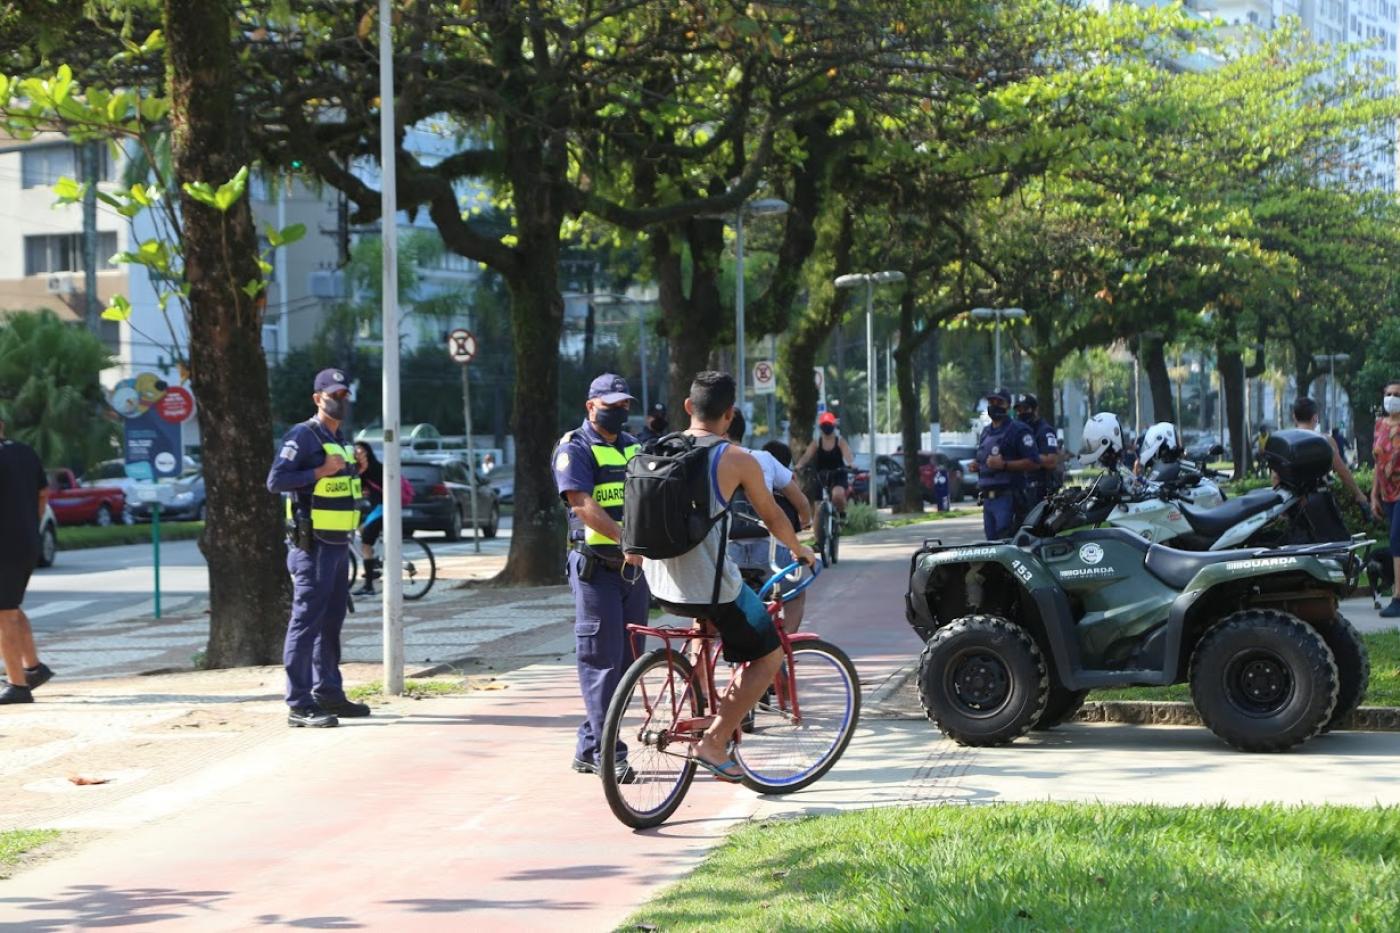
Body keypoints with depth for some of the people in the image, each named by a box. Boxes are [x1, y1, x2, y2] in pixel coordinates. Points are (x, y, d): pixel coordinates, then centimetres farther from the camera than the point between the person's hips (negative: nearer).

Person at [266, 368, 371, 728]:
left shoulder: (339, 440, 19)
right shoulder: (303, 436, -9)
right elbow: (276, 480, -19)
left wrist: (353, 470, 12)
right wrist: (320, 471, -21)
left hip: (338, 546, 9)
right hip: (313, 546, -9)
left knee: (331, 623, 14)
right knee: (306, 622, -10)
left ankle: (329, 694, 23)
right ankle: (300, 705, -11)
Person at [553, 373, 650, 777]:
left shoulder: (633, 447, 18)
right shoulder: (575, 449, -6)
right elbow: (582, 504, -19)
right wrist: (625, 538, -30)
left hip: (633, 566, 7)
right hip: (596, 568, -7)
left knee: (626, 660, 8)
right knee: (601, 660, -6)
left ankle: (588, 749, 16)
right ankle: (605, 751, -4)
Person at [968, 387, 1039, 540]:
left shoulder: (1018, 430, -4)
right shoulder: (986, 432, 22)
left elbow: (1034, 463, -12)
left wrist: (1004, 465, -20)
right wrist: (976, 466, 13)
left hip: (1007, 497, -8)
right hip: (987, 497, 8)